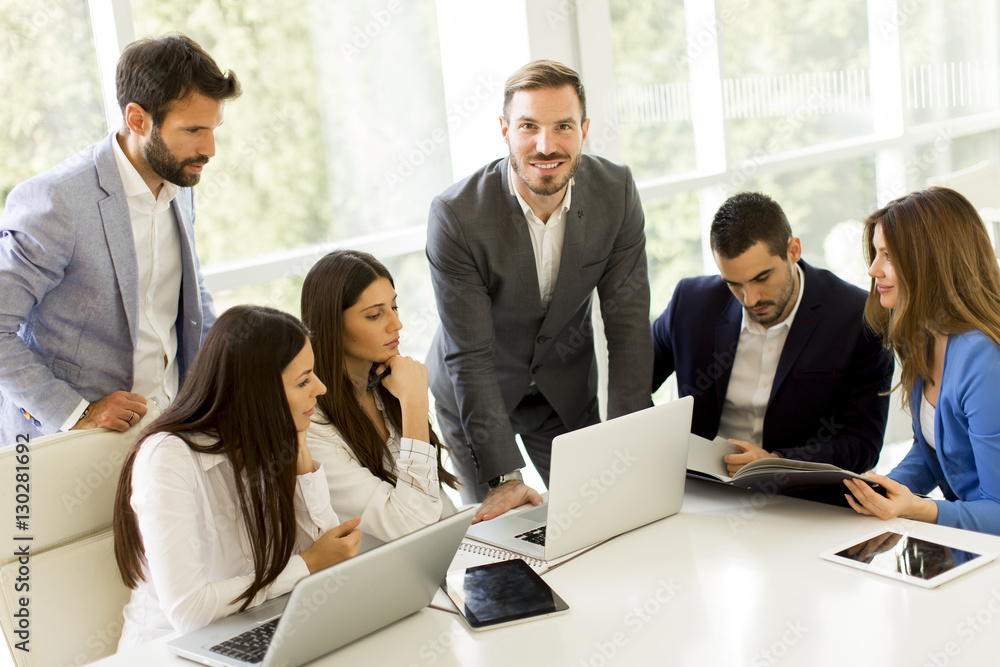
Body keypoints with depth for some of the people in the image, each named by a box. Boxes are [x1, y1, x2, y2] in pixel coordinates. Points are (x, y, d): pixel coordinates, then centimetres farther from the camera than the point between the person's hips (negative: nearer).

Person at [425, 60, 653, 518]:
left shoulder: (617, 192, -19)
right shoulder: (455, 215, -29)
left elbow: (628, 326, -15)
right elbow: (470, 358, -26)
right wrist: (504, 477, -30)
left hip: (567, 388, 3)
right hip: (474, 392, -2)